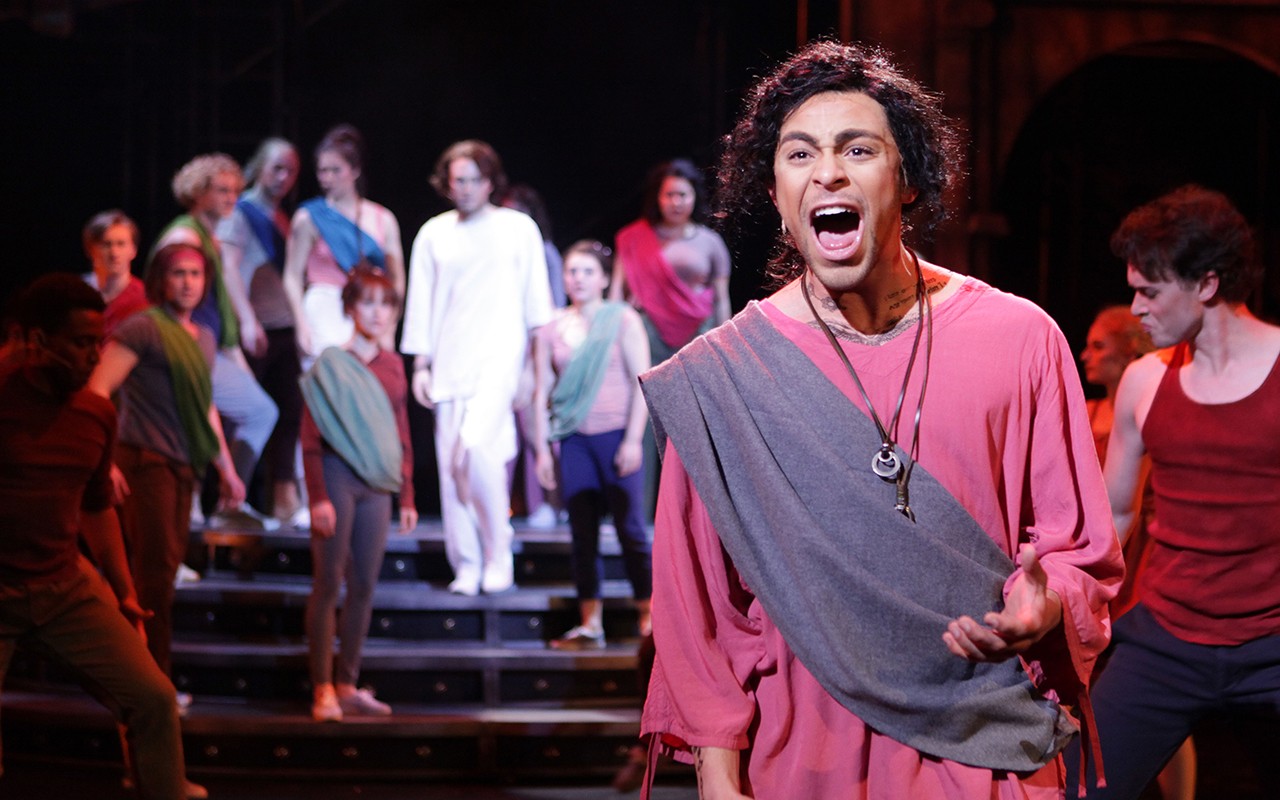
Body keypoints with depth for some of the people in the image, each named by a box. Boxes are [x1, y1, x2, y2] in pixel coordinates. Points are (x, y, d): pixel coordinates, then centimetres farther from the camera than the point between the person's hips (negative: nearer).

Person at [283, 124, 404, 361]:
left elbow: (396, 280, 11)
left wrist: (388, 330, 2)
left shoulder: (383, 219, 10)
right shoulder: (309, 218, 3)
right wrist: (303, 326, -9)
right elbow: (293, 277, 0)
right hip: (324, 313, -3)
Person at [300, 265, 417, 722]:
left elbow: (401, 436, 15)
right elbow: (311, 439, -7)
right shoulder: (331, 365, -4)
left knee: (364, 586, 5)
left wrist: (407, 497, 12)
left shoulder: (392, 367, 11)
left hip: (377, 484, 5)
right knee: (328, 584, -4)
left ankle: (348, 685, 11)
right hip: (338, 477, -5)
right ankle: (322, 689, -2)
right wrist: (318, 496, -14)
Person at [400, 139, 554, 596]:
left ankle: (498, 556, -8)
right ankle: (466, 565, 7)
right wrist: (420, 365, 8)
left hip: (498, 357, -3)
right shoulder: (433, 234, 12)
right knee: (451, 461, -1)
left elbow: (537, 300, 7)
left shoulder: (518, 228, 6)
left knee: (477, 447, -21)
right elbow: (421, 302, 14)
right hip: (449, 362, 3)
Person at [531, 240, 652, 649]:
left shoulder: (623, 320, 1)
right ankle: (590, 623, 5)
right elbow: (542, 392, 10)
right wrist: (542, 449, 5)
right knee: (582, 533, 2)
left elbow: (642, 382, -3)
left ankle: (649, 615, 5)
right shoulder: (551, 330, 9)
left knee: (630, 528, -4)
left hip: (615, 435, -3)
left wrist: (633, 439, -10)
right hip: (573, 439, 3)